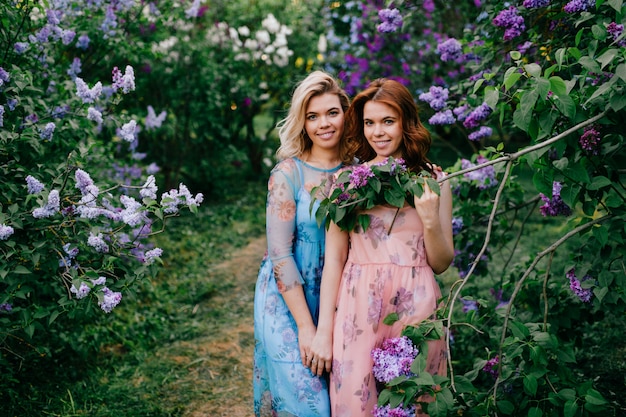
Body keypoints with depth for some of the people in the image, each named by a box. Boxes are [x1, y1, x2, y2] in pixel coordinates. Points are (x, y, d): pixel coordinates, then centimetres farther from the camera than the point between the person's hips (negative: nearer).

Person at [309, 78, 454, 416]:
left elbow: (441, 264, 7)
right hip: (358, 305, -1)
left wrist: (431, 220, -11)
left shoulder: (432, 181, 4)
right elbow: (334, 258, 0)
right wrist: (323, 331, -3)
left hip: (416, 305, 1)